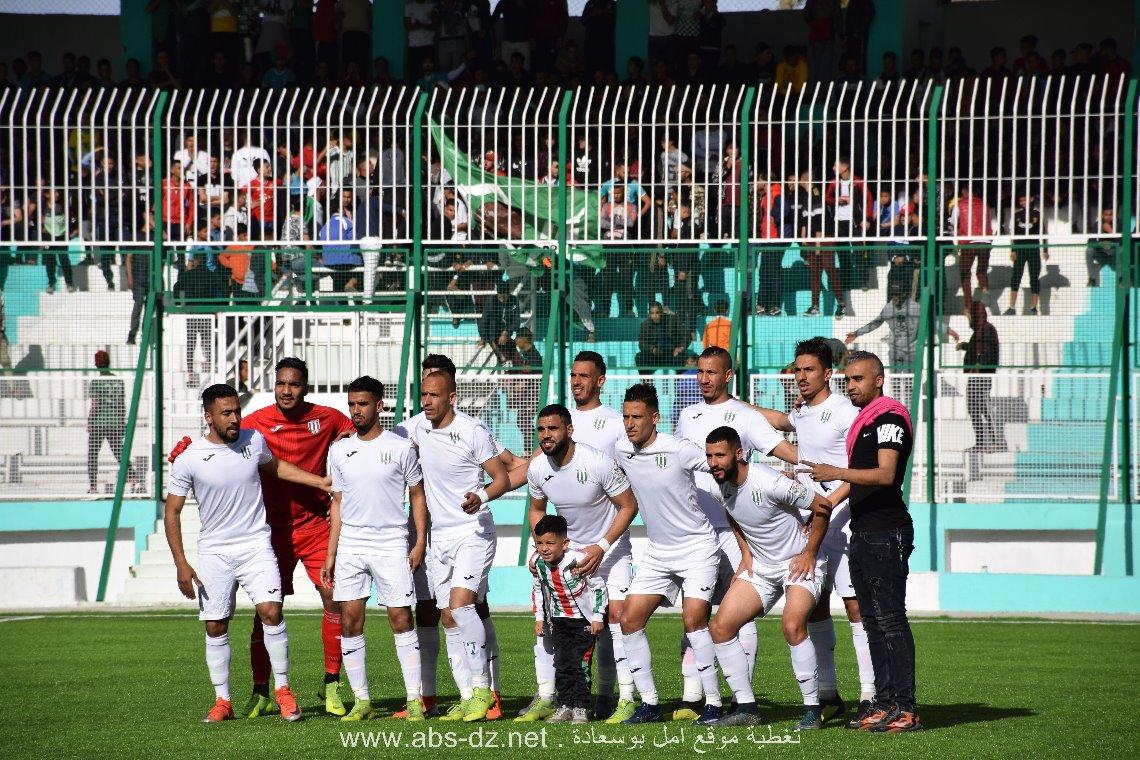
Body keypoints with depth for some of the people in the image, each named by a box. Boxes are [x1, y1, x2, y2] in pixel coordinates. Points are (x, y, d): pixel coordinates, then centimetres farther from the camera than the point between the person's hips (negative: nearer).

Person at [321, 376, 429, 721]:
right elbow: (338, 503, 14)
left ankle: (414, 699, -3)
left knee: (401, 619, -6)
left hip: (391, 545, -3)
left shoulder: (400, 448, -1)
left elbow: (417, 496, 5)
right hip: (350, 546, 3)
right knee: (349, 622, -1)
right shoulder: (340, 450, 9)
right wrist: (330, 554, 9)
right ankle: (362, 702, 6)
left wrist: (420, 543, -4)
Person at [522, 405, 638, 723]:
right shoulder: (537, 468, -9)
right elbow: (537, 510, 10)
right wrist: (542, 547, -5)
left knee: (616, 612, -19)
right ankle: (545, 698, 3)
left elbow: (629, 506, -16)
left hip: (610, 545, -5)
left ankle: (626, 699, -16)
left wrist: (601, 548, -22)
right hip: (564, 548, 5)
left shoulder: (599, 463, -24)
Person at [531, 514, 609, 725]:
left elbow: (599, 586, -14)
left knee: (579, 664, -9)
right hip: (560, 620, 5)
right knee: (561, 664, 3)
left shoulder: (579, 561, -24)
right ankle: (564, 706, 11)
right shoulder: (540, 565, -6)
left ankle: (580, 708, -4)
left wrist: (598, 617, -13)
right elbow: (540, 591, 14)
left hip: (584, 620, -5)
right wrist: (539, 618, 13)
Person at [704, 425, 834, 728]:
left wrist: (809, 552, -12)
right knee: (720, 627, -3)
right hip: (760, 565, 8)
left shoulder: (769, 483, -27)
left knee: (792, 624, -30)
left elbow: (822, 507, -17)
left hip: (799, 564, -8)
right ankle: (746, 709, 4)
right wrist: (745, 553, 9)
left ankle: (813, 709, -18)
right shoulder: (721, 483, -4)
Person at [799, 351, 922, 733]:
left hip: (886, 532, -10)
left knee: (890, 619, -11)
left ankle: (906, 708, -12)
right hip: (862, 533, 10)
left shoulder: (889, 418, -10)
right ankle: (885, 703, 11)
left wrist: (836, 473, -30)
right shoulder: (861, 420, 20)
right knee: (873, 622, 9)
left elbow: (885, 474, -23)